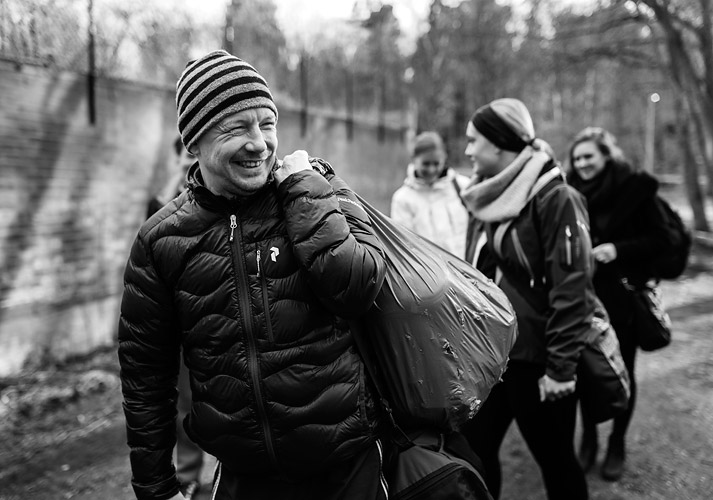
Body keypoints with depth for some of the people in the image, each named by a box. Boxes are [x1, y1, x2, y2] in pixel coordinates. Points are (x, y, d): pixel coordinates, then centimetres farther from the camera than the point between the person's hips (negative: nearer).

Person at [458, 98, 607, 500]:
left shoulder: (555, 198, -17)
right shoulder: (498, 198, 7)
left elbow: (571, 288, -20)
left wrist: (560, 368, -20)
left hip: (539, 358, -7)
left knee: (555, 459, 10)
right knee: (473, 446, 10)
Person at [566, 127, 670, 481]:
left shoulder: (635, 189, -7)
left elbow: (659, 240, -6)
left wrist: (618, 249, -19)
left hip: (623, 296, -2)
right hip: (584, 296, 3)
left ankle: (617, 445, 23)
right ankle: (588, 438, 25)